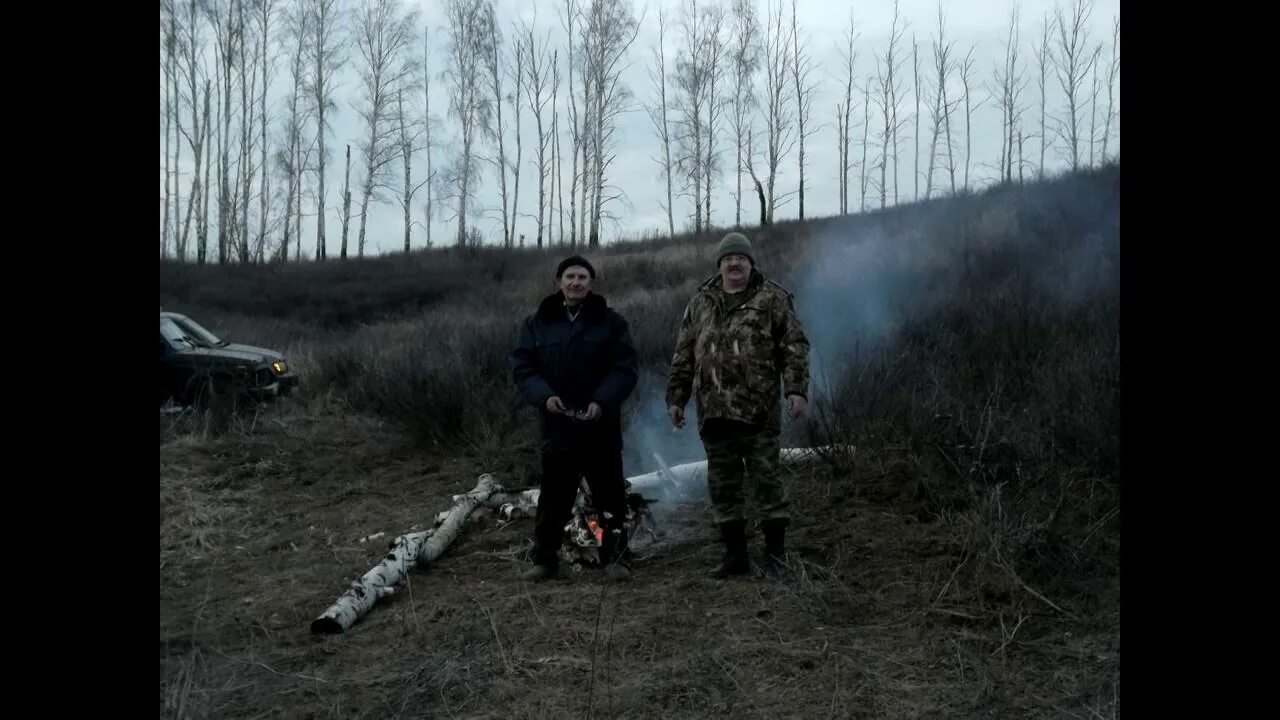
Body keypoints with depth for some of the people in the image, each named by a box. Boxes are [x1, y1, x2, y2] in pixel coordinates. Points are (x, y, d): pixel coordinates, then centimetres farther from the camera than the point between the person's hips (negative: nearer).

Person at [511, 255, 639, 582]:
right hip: (557, 426, 1)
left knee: (610, 494, 5)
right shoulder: (537, 322, 6)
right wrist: (543, 395, -16)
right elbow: (521, 366, 2)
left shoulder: (611, 321, 2)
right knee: (554, 496, 7)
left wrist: (602, 401, -19)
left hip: (601, 426, -1)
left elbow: (625, 369, -4)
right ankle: (544, 559, 18)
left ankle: (614, 557, 16)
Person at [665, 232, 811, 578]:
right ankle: (735, 554, 19)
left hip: (758, 410, -4)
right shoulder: (700, 303, 15)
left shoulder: (772, 298, 3)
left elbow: (795, 345, -2)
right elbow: (683, 356, 17)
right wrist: (676, 397, 13)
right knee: (722, 485, 8)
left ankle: (775, 551, 11)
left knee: (766, 478, 0)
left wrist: (796, 388, -13)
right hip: (714, 412, 4)